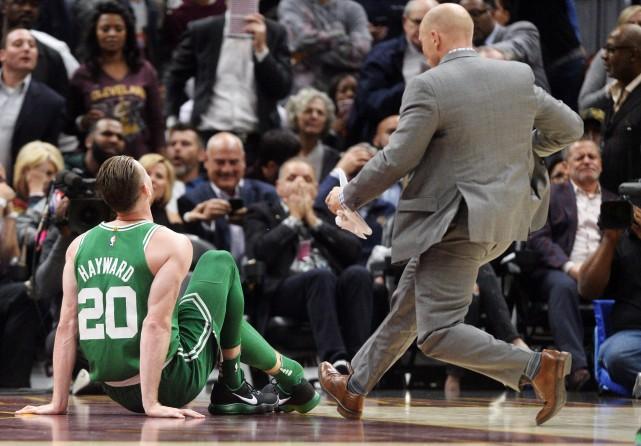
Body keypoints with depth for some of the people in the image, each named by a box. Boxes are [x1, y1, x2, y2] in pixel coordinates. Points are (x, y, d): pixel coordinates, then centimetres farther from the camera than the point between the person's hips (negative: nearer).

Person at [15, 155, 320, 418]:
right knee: (220, 263, 14)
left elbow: (67, 326, 1)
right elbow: (156, 324, -21)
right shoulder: (170, 244, -13)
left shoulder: (79, 246, 3)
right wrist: (152, 404, -21)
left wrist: (59, 402, 4)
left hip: (118, 391, 6)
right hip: (168, 386, -6)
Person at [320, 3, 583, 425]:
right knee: (408, 306, 21)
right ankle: (355, 390, 34)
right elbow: (569, 127, 12)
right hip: (501, 217, 9)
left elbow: (396, 160, -14)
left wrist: (348, 197, 3)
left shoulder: (430, 87, -15)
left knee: (438, 334, -8)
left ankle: (537, 366, -21)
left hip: (457, 223, -9)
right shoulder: (519, 76, 4)